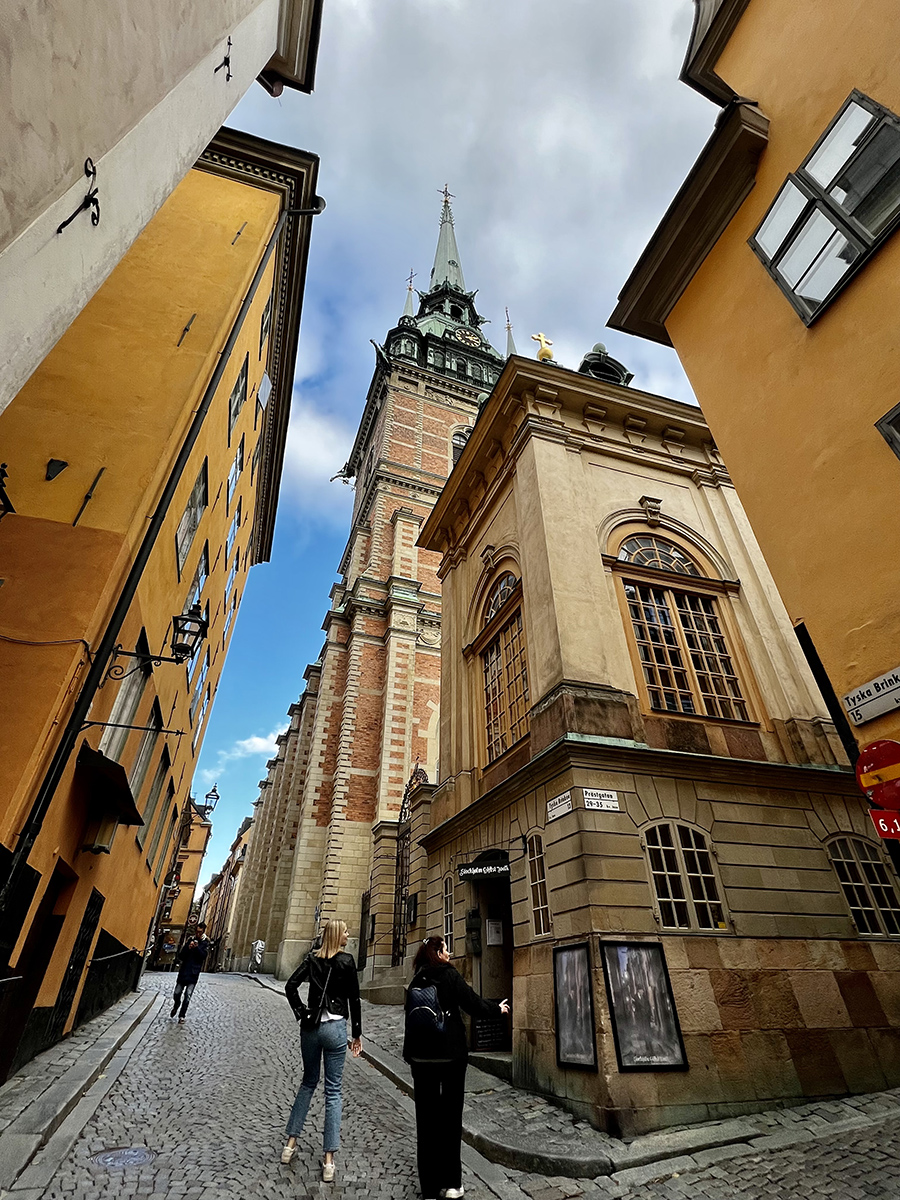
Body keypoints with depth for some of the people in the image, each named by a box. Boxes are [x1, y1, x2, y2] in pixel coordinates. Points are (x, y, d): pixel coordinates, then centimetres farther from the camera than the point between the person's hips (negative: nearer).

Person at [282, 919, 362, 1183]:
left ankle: (291, 1142, 27)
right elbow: (354, 1000, -5)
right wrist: (357, 1033, 4)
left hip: (310, 1026, 4)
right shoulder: (346, 961, -10)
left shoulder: (312, 958, 1)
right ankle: (328, 1159, 11)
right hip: (335, 1027, -4)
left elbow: (290, 986, -2)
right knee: (333, 1090, 8)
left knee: (308, 1082, 24)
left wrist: (301, 1013, 5)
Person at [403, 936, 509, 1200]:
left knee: (426, 1117, 10)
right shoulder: (449, 974, -10)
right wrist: (497, 1008, 7)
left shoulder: (416, 981, 5)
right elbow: (473, 1004, -9)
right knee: (450, 1114, 9)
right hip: (451, 1053, -4)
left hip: (421, 1055, 4)